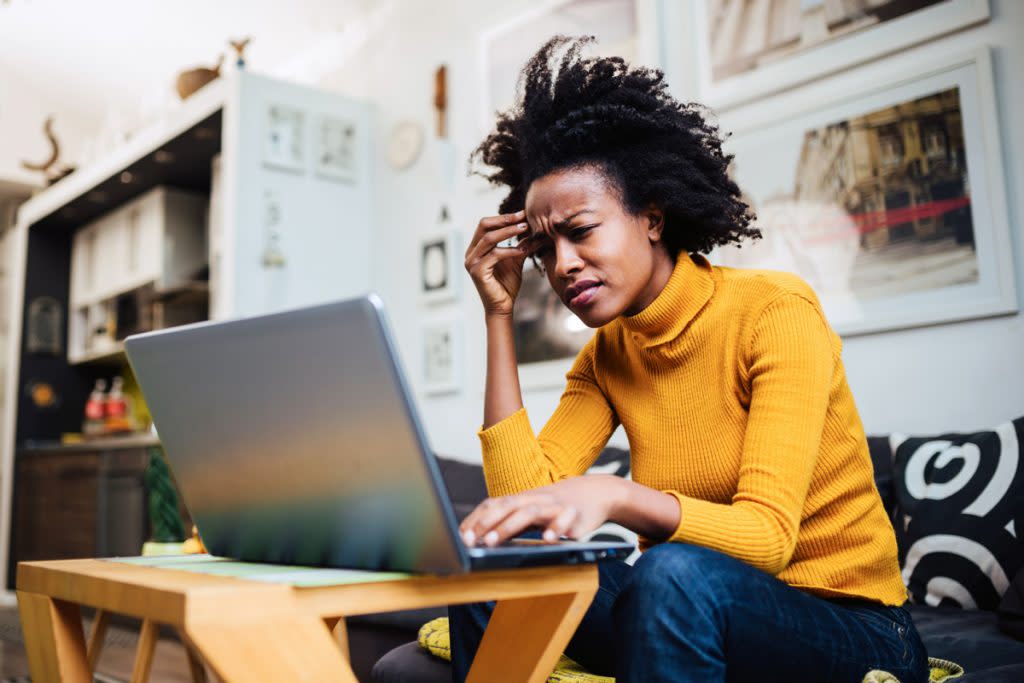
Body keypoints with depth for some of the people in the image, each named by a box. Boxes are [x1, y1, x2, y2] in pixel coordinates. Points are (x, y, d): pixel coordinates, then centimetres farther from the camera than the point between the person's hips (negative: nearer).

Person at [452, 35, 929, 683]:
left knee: (674, 573, -36)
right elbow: (524, 496, -13)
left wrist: (615, 494, -42)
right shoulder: (604, 356, 3)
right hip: (692, 609, 5)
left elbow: (767, 537, -24)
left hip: (850, 627, -4)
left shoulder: (776, 310, -16)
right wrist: (499, 315, -10)